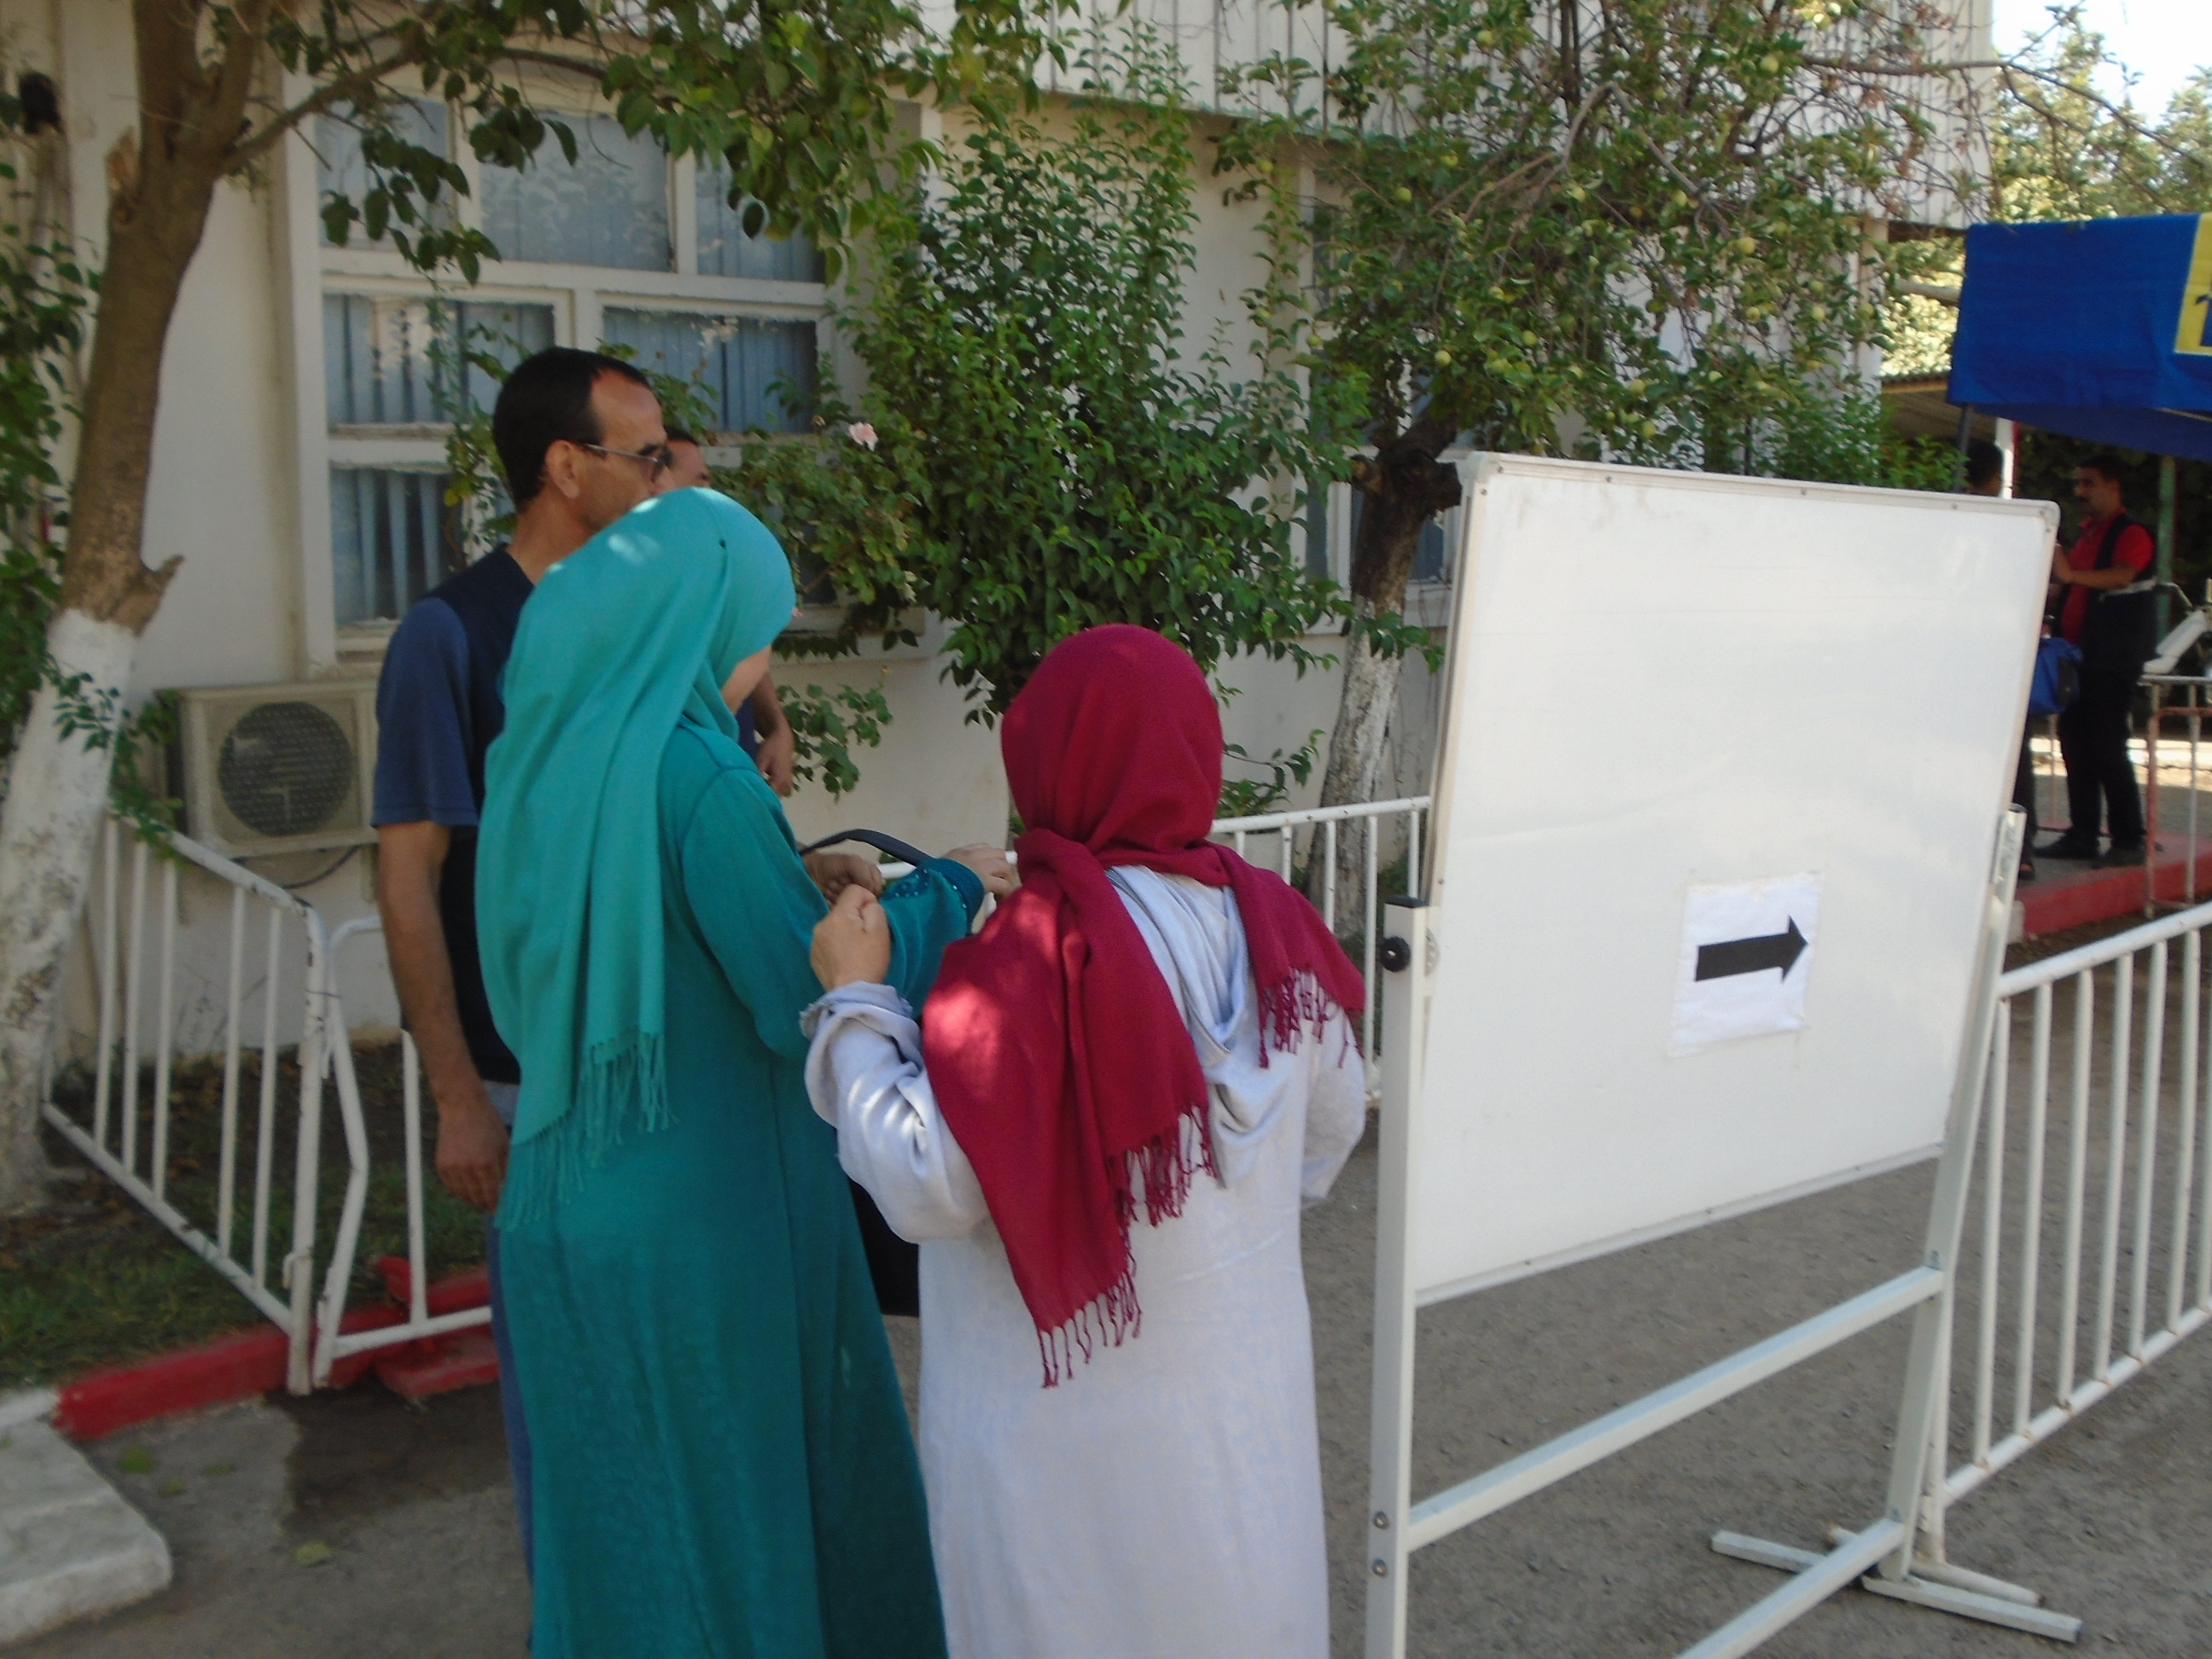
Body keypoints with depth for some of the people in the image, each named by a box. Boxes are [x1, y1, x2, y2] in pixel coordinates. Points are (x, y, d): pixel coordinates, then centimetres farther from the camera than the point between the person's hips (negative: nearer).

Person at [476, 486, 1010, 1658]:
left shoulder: (541, 758, 3)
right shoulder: (695, 777, -21)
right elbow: (810, 1003, -20)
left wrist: (799, 886, 17)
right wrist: (946, 892, -6)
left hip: (564, 1206, 7)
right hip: (703, 1220, -7)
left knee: (608, 1506, 21)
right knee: (727, 1512, 11)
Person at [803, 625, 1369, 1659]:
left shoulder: (1036, 951, -23)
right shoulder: (1270, 924, -5)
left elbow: (929, 1186, -23)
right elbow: (1334, 1123, 8)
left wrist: (855, 1000, -12)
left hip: (1072, 1410, -5)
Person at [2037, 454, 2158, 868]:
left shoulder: (2131, 534, -9)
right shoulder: (2086, 534, 17)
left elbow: (2121, 576, -29)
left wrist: (2071, 573, -45)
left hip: (2115, 659, -9)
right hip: (2080, 655, 9)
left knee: (2108, 748, -9)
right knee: (2076, 744, 8)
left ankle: (2129, 841, -3)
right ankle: (2082, 835, 14)